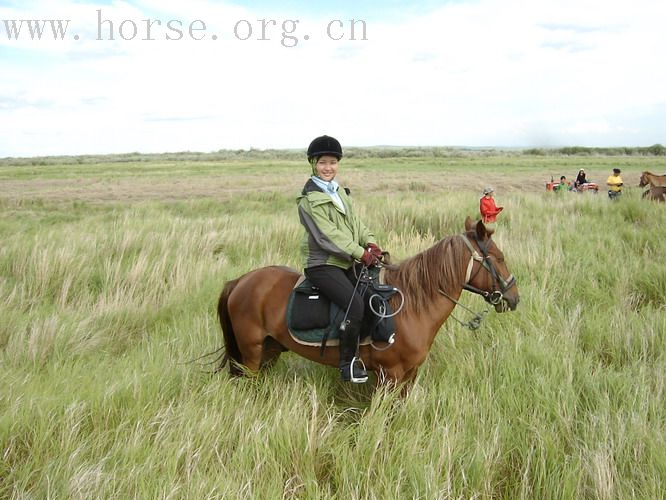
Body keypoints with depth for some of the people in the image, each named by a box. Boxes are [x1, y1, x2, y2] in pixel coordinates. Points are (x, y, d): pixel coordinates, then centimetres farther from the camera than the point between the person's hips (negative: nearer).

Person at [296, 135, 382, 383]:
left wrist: (370, 242, -8)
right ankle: (347, 364, -13)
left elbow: (355, 222, 12)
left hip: (346, 262, 9)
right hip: (322, 264, -9)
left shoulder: (340, 192, 17)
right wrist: (360, 252, -19)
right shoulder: (309, 199, -10)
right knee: (355, 304, -25)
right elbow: (327, 234, -17)